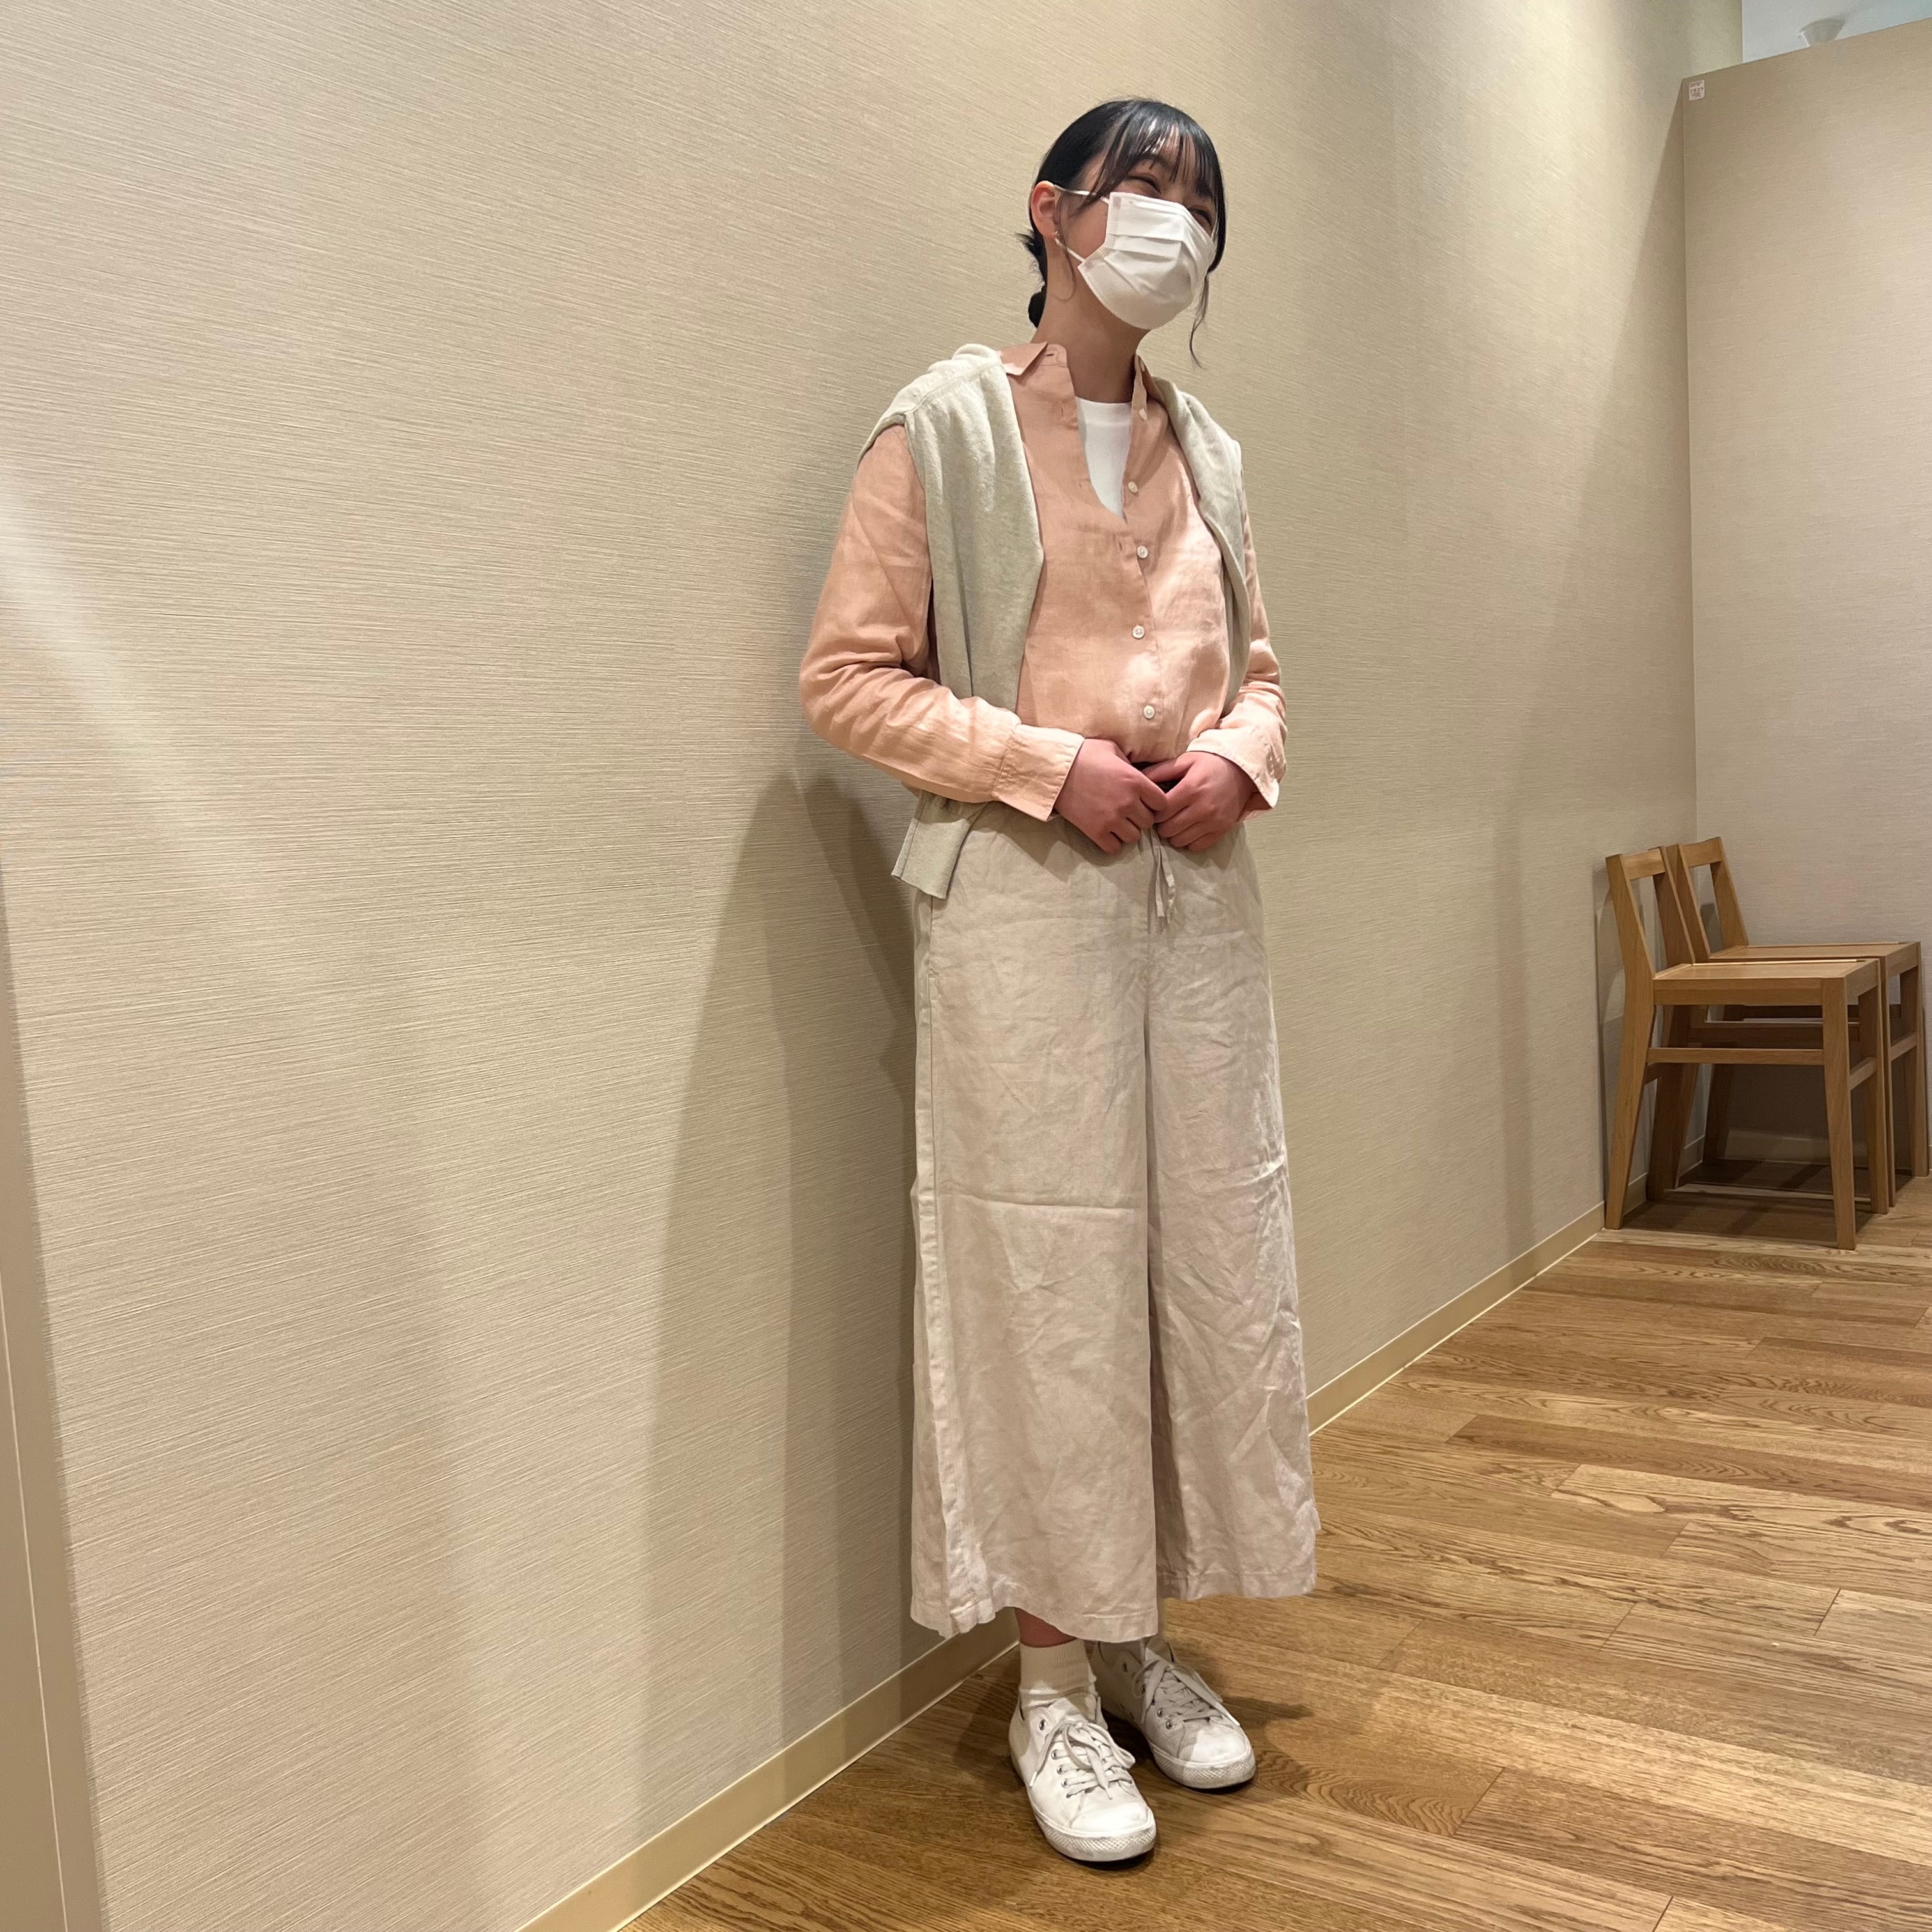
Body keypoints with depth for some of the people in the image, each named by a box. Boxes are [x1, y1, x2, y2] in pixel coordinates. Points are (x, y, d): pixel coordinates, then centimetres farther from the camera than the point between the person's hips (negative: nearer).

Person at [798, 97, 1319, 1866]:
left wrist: (1241, 752, -1)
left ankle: (1146, 1640, 27)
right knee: (1051, 1277, -1)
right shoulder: (948, 424, -1)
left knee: (1212, 1264, 8)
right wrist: (1050, 762, -16)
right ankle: (1055, 1682, 17)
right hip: (1026, 893, -6)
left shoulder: (1204, 449, 15)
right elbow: (848, 675, -6)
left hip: (1198, 893, 6)